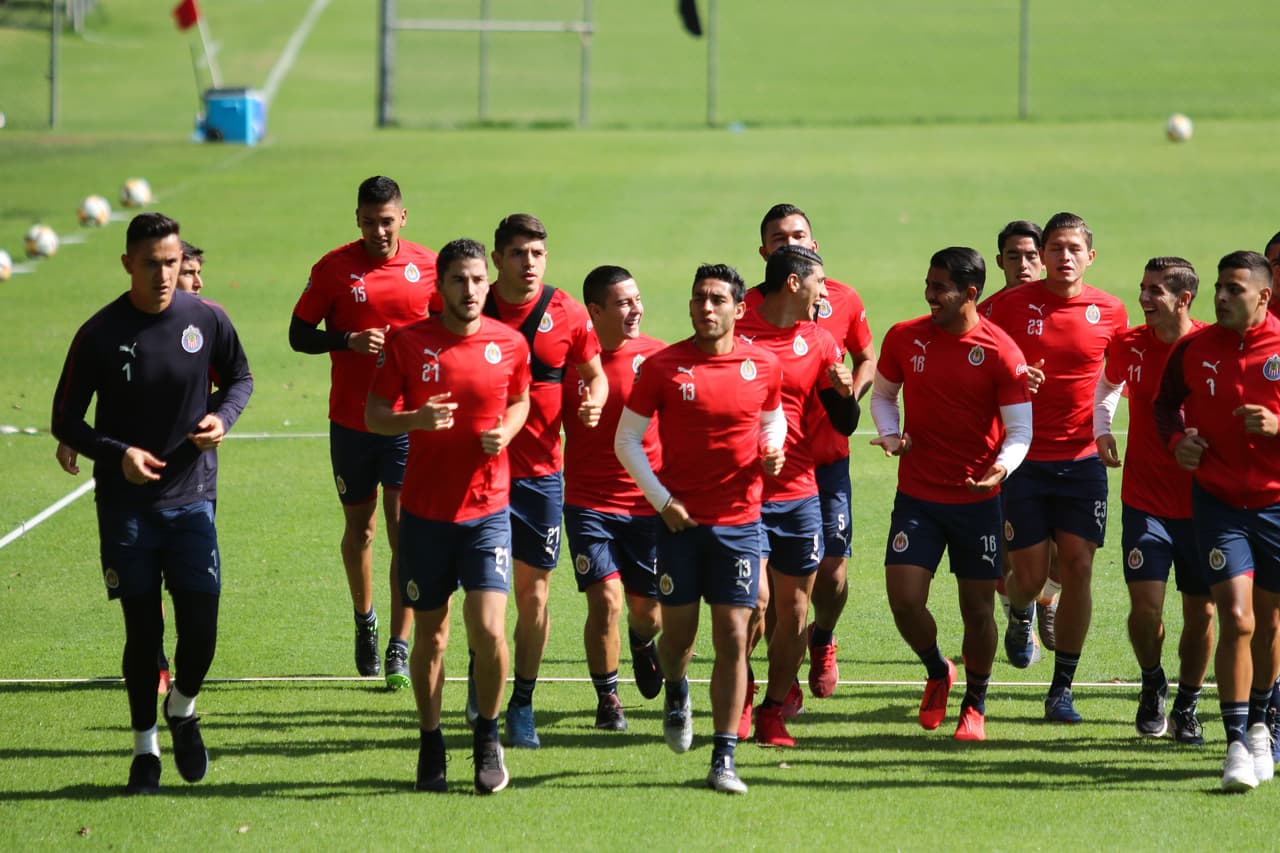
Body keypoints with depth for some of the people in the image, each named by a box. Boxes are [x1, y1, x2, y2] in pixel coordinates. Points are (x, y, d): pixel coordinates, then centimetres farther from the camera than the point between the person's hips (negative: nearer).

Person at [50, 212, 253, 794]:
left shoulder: (207, 320, -4)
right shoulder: (100, 335, -9)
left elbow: (240, 377, 15)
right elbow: (65, 421, -2)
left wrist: (223, 418, -6)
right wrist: (117, 454, -18)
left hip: (192, 499, 1)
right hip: (126, 505, -1)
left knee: (200, 627, -4)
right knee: (143, 630, 2)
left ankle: (183, 709, 26)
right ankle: (145, 749, 17)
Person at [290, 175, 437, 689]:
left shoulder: (428, 266, 0)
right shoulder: (334, 268, -3)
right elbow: (299, 335, 1)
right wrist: (349, 341, -16)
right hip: (351, 421, 1)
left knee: (404, 531, -8)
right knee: (360, 528, 12)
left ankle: (399, 648, -6)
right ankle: (364, 618, 37)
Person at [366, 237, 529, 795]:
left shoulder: (510, 344, 0)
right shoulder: (408, 342, -4)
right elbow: (373, 415, 1)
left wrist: (506, 431, -5)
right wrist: (415, 419, -20)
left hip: (487, 509, 0)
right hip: (425, 511, 0)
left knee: (488, 630, -13)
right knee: (430, 634, 7)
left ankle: (488, 737, 10)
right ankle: (430, 744, 24)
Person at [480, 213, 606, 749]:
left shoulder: (566, 314, 0)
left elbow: (595, 374, 12)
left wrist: (594, 402, -9)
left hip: (541, 470, 1)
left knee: (534, 592, 3)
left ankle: (522, 706, 13)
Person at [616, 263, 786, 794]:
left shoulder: (763, 367, 2)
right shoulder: (661, 367, -4)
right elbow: (626, 440, 2)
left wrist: (772, 452, -1)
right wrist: (661, 499, -7)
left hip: (739, 520, 1)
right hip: (680, 519, -1)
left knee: (732, 638, -5)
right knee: (678, 631, 6)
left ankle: (724, 759, -2)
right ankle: (675, 692, 43)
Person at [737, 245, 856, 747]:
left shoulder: (819, 343, 8)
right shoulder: (735, 333, -4)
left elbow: (844, 424, 10)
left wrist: (845, 391, -11)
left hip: (799, 493, 4)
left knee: (793, 606, 3)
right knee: (754, 597, -13)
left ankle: (773, 710, 15)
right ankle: (740, 690, 11)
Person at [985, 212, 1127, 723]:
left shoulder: (1109, 312, 3)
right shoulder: (1011, 305, -2)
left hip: (1082, 458, 1)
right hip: (1024, 458, -1)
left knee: (1078, 567, -6)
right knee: (1030, 574, -3)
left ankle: (1062, 689, 3)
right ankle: (1020, 617, 36)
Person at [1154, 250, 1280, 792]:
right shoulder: (1193, 350, -2)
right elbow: (1166, 403, 16)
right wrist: (1177, 439, -3)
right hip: (1219, 500, 0)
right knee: (1236, 620, -13)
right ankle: (1236, 744, -11)